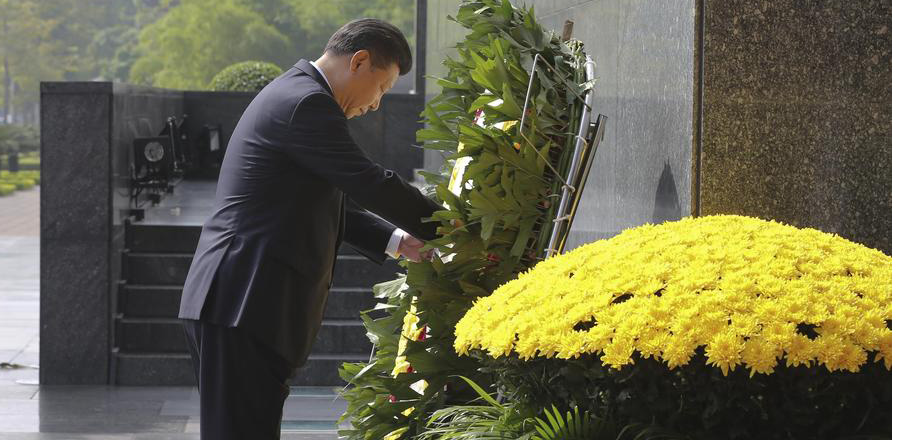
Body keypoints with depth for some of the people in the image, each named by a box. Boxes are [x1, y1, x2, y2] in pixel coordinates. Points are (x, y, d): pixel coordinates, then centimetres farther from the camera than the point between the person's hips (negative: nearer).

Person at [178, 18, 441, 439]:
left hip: (228, 303, 11)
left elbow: (324, 205, 25)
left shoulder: (292, 95, 20)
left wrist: (396, 240, 15)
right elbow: (371, 184, -13)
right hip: (243, 306, -11)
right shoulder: (306, 103, -13)